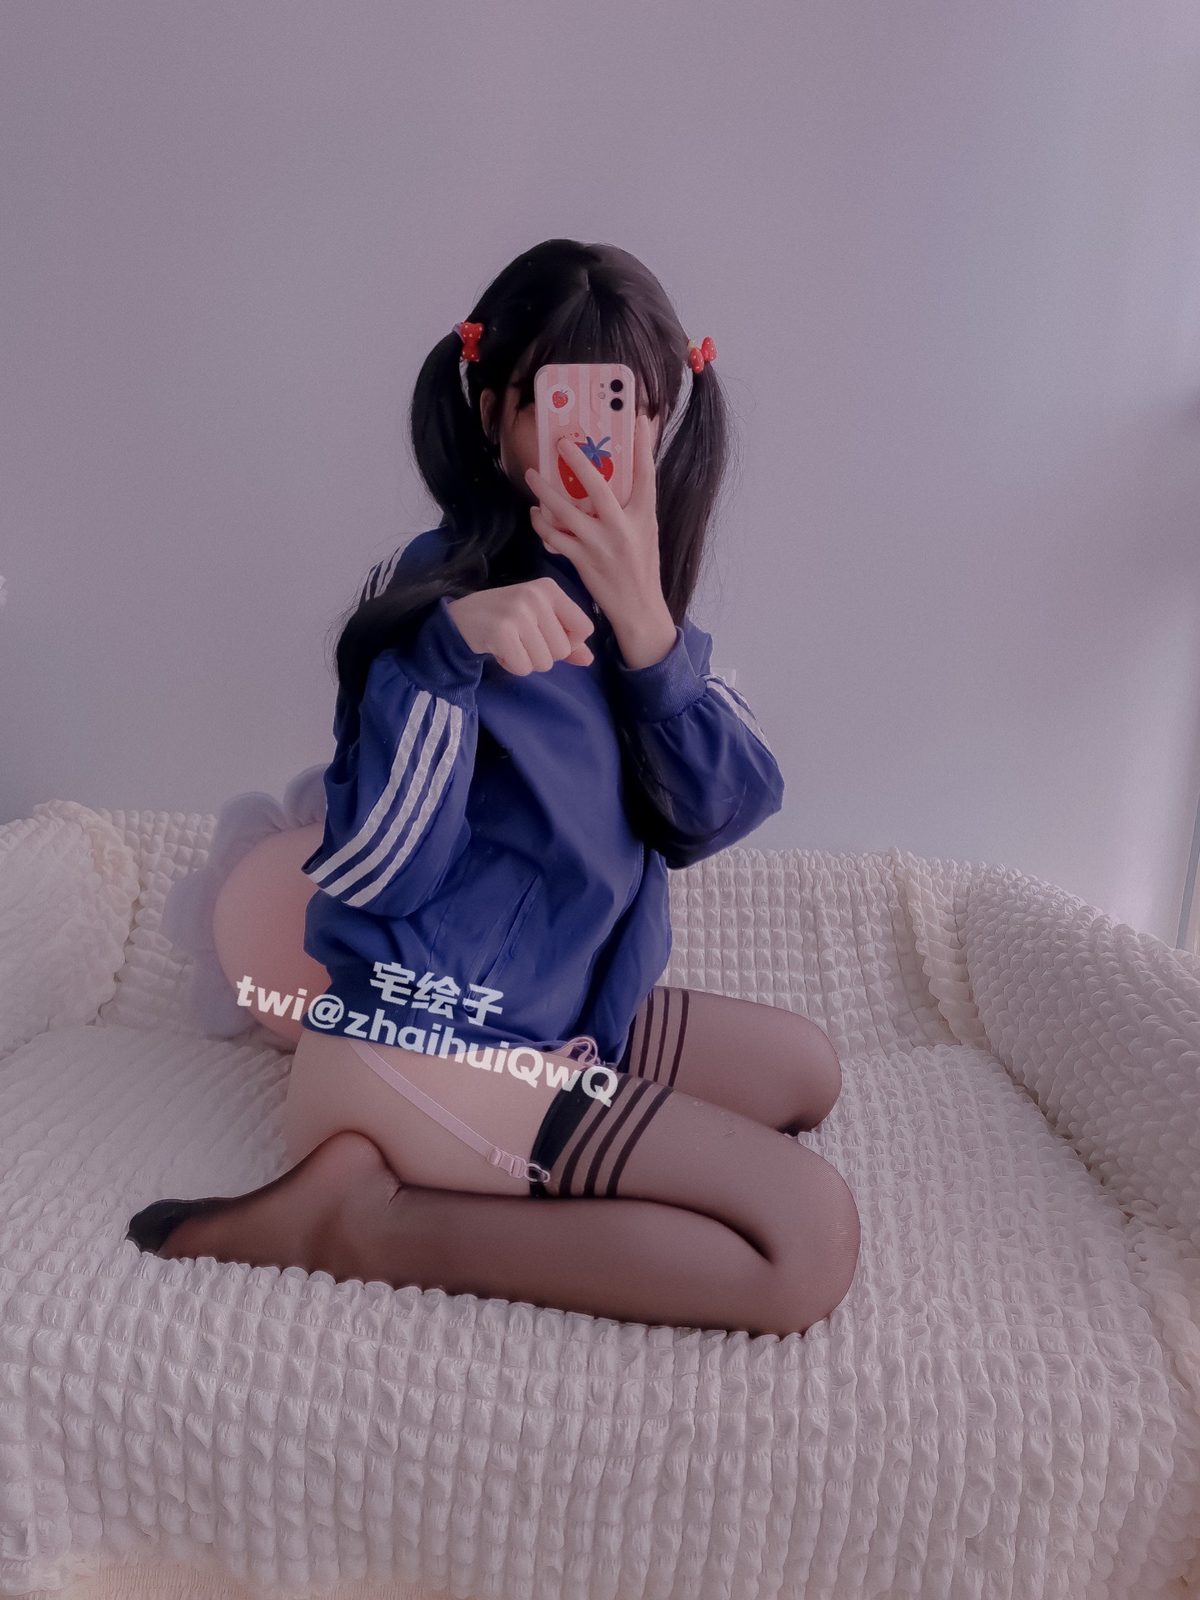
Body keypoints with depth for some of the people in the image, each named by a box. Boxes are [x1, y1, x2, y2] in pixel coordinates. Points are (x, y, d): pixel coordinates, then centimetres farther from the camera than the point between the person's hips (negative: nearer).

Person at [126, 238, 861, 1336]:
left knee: (807, 1071, 24)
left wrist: (643, 619, -19)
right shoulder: (430, 588, -16)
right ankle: (361, 1217, -10)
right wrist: (451, 647, -33)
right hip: (438, 1040, -8)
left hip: (568, 1009, 9)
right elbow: (371, 873, -22)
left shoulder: (632, 594, 6)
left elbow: (725, 812, -6)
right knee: (814, 1240, -14)